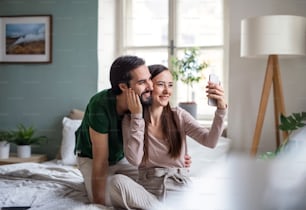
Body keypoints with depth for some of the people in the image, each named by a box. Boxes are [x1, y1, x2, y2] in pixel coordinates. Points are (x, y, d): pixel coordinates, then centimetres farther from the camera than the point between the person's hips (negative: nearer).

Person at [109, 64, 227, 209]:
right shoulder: (130, 120, 1)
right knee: (119, 181, -31)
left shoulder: (178, 116, 3)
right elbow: (134, 159, -13)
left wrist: (221, 109, -26)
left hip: (179, 186, 0)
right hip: (148, 188, 0)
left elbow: (210, 141, -10)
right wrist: (137, 116, -13)